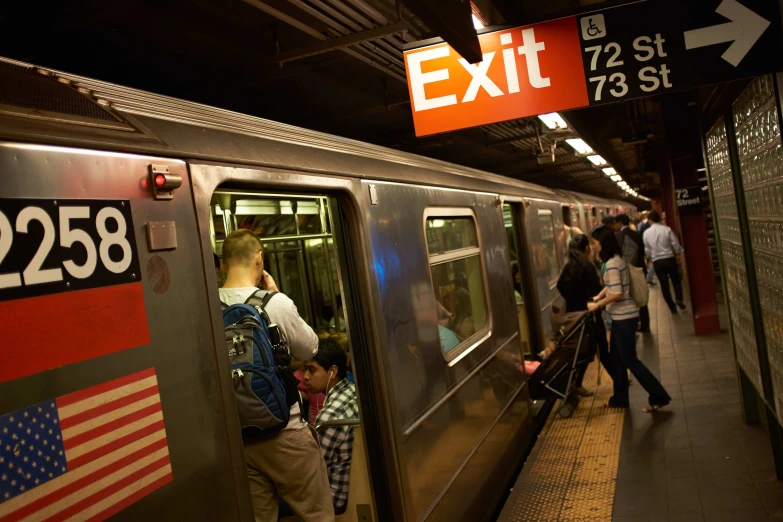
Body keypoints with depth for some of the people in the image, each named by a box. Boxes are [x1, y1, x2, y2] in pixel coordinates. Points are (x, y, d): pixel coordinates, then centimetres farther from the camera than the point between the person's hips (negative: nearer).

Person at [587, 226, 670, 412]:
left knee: (630, 360, -2)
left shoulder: (612, 264, -20)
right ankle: (620, 398, 25)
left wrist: (597, 305, -14)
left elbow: (616, 294, -25)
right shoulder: (616, 260, 10)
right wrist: (596, 298, 12)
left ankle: (659, 397, 4)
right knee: (617, 358, 16)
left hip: (624, 317, -10)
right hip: (622, 317, 10)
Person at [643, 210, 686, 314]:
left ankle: (672, 306, 12)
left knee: (664, 284, 9)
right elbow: (676, 244, -6)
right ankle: (679, 299, -4)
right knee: (676, 280, 17)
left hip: (657, 261, 1)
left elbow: (647, 250, 0)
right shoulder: (667, 229, -8)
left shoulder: (646, 233, -4)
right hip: (670, 258, -1)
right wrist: (678, 252, 14)